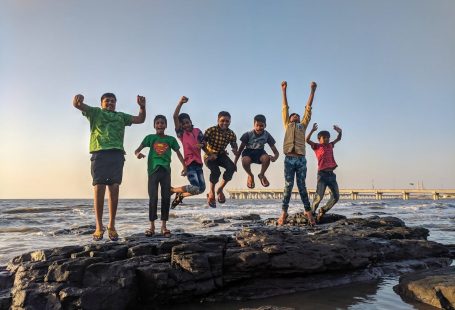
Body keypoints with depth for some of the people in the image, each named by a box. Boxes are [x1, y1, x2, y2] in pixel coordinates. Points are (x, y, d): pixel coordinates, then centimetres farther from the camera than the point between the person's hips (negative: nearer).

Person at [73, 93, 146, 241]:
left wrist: (142, 106, 7)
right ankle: (99, 227, -4)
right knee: (99, 188, -9)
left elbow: (140, 119, 26)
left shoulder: (121, 116, 29)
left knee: (114, 189, -4)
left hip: (117, 154, 2)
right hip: (99, 152, -2)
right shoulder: (95, 112, 21)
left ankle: (111, 226, 1)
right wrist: (78, 99, -18)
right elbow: (77, 105, 7)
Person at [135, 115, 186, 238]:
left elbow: (178, 153, 15)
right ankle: (152, 225, 4)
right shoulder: (150, 138, 7)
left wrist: (184, 166, 6)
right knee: (153, 198, -4)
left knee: (166, 197, 2)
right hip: (153, 170, -2)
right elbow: (137, 149, -1)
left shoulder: (171, 139, 11)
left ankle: (164, 225, 10)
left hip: (166, 170, 2)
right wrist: (137, 154, -25)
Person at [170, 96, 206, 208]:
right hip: (189, 162, -5)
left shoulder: (197, 131, 12)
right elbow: (175, 117, -12)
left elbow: (204, 143, 9)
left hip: (198, 162, 5)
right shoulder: (181, 133, 0)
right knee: (196, 187, -16)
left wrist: (200, 145, -14)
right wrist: (181, 103, -19)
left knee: (202, 188, 5)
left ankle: (180, 195, 22)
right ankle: (173, 190, 4)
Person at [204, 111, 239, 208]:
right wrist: (210, 154, -26)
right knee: (216, 171, -30)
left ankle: (220, 189, -3)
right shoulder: (211, 130, -18)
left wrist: (235, 151, -21)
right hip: (210, 155, -4)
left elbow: (234, 146, 3)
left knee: (232, 167, -24)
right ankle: (211, 192, -4)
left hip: (221, 155, 4)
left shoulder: (231, 134, -7)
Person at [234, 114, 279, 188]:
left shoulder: (267, 135, -16)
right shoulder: (248, 134, -20)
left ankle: (261, 175, 0)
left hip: (259, 152, 2)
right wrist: (234, 163, -14)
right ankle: (250, 176, 0)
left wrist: (275, 157, -41)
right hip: (248, 152, -1)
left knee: (267, 158, -35)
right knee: (245, 161, -38)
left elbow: (276, 152, -15)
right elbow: (240, 149, -12)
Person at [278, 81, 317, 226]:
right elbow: (285, 108, 19)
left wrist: (312, 90, 20)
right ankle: (284, 213, -1)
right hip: (289, 158, -1)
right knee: (288, 186, -3)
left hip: (301, 159, 1)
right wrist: (283, 90, 18)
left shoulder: (303, 125, 24)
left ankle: (308, 211, 5)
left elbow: (308, 108, 22)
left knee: (302, 186, 3)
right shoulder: (287, 125, 21)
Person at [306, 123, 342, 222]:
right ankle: (312, 213, 5)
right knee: (319, 196, -10)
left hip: (331, 174, 6)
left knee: (336, 196, 3)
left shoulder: (330, 145, 18)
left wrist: (339, 132, 10)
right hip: (322, 174, -6)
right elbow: (307, 140, -12)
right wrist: (312, 130, -23)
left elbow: (338, 139, 30)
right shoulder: (317, 146, 2)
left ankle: (323, 210, 20)